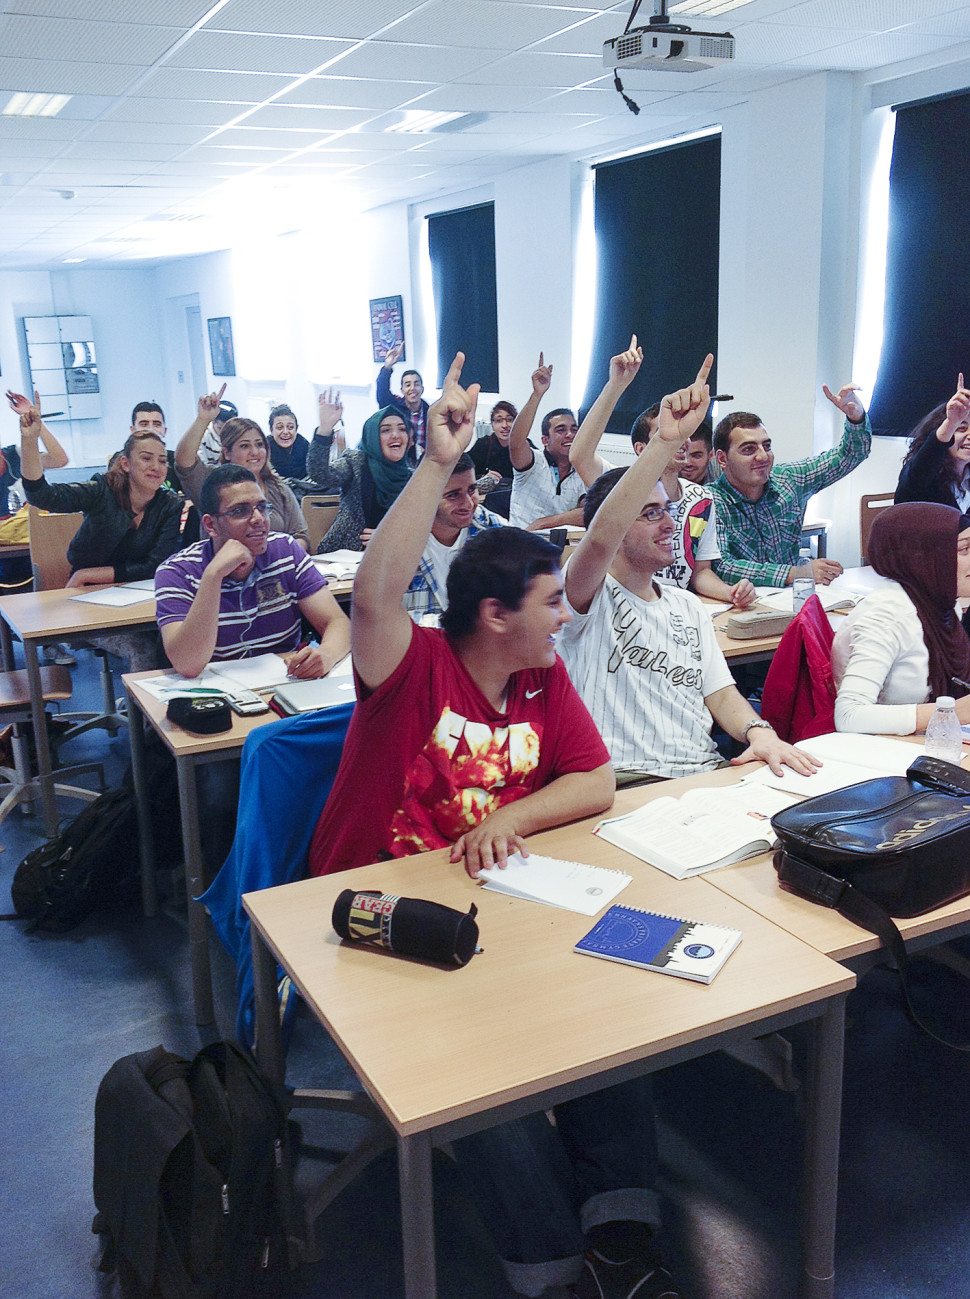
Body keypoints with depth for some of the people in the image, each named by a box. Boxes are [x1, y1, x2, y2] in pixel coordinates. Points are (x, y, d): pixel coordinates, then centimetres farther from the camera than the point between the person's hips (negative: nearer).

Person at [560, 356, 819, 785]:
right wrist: (666, 442, -28)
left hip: (706, 774, 6)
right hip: (627, 783, -6)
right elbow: (600, 537, -23)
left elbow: (719, 691, 17)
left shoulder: (688, 606, 22)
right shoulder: (591, 599, -1)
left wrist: (758, 731, -6)